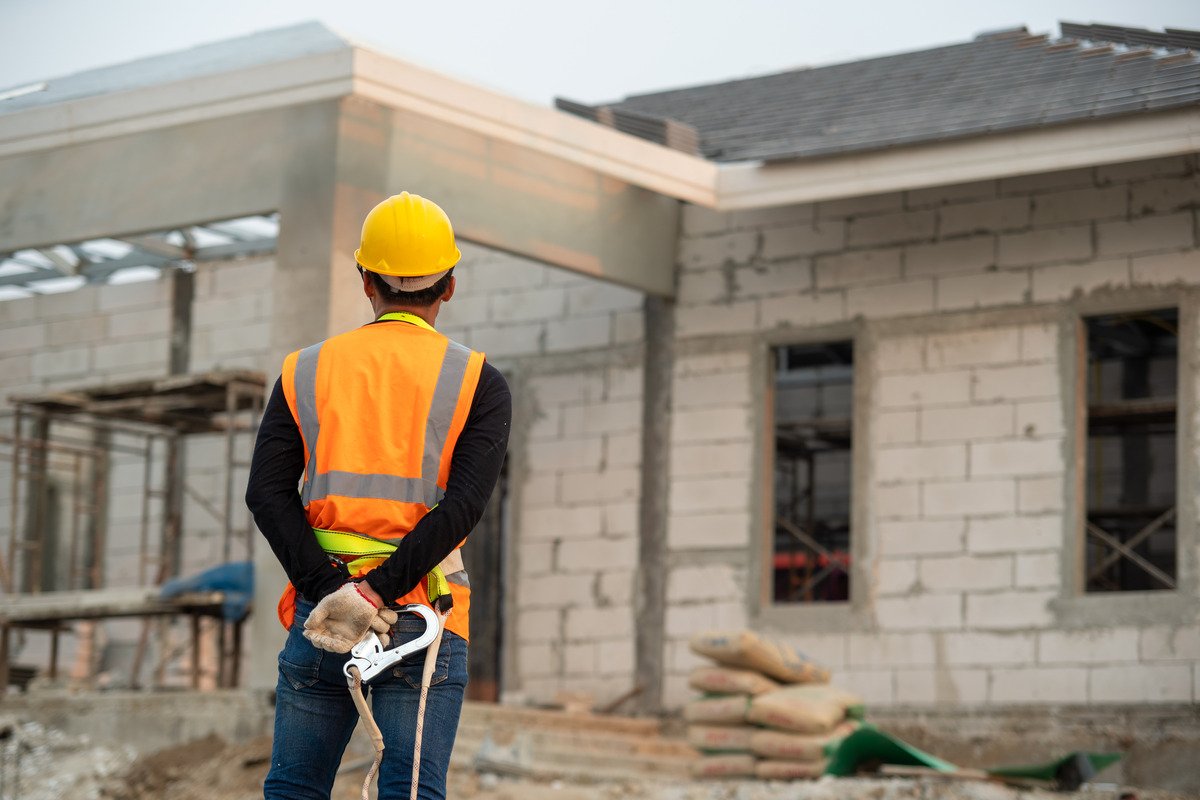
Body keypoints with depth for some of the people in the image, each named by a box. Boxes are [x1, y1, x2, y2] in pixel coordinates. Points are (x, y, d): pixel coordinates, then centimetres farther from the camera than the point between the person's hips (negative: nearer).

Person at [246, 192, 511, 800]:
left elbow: (267, 493, -3)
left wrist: (331, 591, -10)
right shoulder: (477, 382, 3)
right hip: (421, 615, -2)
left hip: (320, 608, 2)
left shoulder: (305, 371, 10)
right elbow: (463, 505, -12)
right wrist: (376, 594, -15)